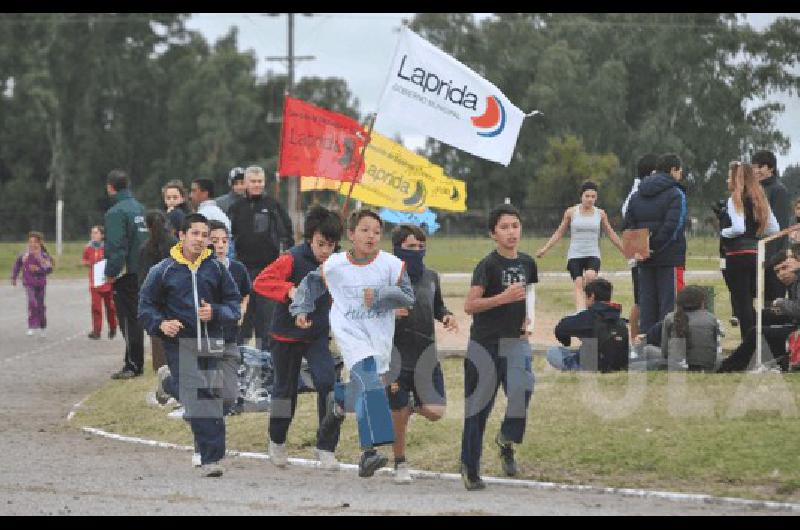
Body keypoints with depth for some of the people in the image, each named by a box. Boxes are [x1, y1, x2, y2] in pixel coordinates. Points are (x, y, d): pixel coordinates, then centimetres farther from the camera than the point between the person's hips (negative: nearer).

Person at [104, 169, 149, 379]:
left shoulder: (116, 212, -16)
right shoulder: (139, 208, 11)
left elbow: (116, 246, -21)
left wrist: (111, 272, -16)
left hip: (125, 274, -8)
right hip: (140, 271, 8)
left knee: (128, 319, -4)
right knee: (135, 317, 15)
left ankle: (133, 365, -3)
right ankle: (136, 364, 20)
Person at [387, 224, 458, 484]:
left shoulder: (430, 277, 6)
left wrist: (447, 316, -1)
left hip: (426, 356, 3)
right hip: (396, 357, -3)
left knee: (435, 412, -7)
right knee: (399, 416, 3)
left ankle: (414, 404, 29)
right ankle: (400, 465, 25)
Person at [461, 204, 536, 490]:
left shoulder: (527, 263, 8)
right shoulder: (488, 265, -9)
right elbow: (469, 305, -17)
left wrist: (527, 318, 11)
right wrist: (503, 298, -26)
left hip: (515, 341, 3)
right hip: (485, 343, -3)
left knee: (522, 391, -23)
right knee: (478, 406, 3)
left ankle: (507, 440, 2)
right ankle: (470, 469, 16)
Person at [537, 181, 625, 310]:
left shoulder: (600, 214, 6)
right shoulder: (571, 212, 2)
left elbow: (611, 234, 15)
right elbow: (559, 232, 9)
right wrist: (545, 249, 5)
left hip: (593, 255, 0)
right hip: (575, 255, 0)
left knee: (590, 275, -29)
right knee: (578, 285, -15)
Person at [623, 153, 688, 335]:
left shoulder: (637, 195, 13)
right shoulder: (675, 194, -8)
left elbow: (628, 225, 7)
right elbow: (672, 225, -18)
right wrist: (654, 248, -15)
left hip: (644, 261, 6)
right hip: (670, 258, -6)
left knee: (646, 302, 10)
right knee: (670, 303, -3)